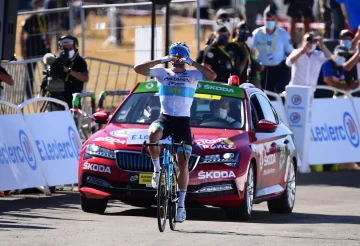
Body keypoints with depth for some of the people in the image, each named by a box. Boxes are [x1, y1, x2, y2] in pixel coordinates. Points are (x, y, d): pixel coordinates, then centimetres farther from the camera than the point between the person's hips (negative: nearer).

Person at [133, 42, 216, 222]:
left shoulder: (192, 75, 6)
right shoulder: (162, 73, 9)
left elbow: (212, 76, -12)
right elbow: (138, 69, -3)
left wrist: (192, 63, -10)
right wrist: (161, 60, -8)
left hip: (183, 121, 0)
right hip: (164, 118, 0)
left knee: (183, 164, -3)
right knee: (153, 135, -36)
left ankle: (181, 204, 4)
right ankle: (157, 168, -11)